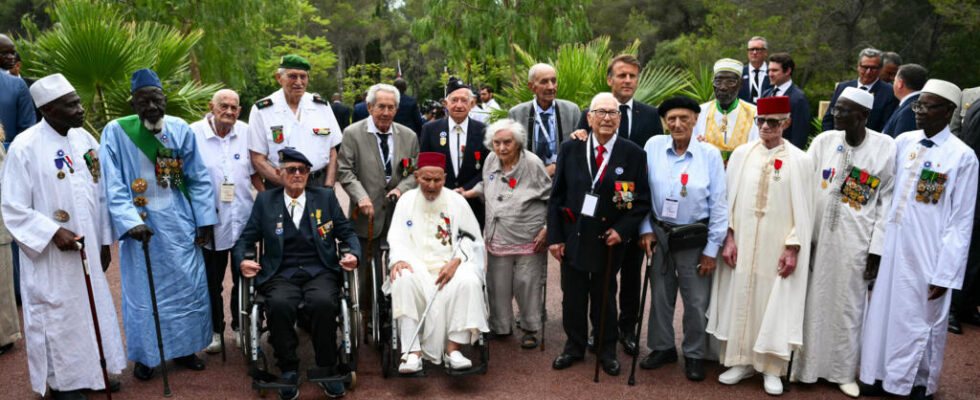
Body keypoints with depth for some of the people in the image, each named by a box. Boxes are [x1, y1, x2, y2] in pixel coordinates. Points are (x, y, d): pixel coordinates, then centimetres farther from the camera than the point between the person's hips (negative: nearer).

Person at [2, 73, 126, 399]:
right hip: (51, 258, -5)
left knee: (93, 309, 15)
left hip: (88, 251, 5)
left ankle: (93, 370, 32)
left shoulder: (84, 138, 3)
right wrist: (53, 232, -20)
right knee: (58, 315, 8)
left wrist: (104, 241, 9)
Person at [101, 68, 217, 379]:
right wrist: (130, 222, -22)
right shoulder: (116, 132, -8)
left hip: (178, 223, 2)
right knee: (143, 289, 7)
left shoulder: (181, 130, -2)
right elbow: (113, 186, -11)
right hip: (139, 223, -2)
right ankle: (145, 355, 23)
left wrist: (205, 220, -1)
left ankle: (183, 348, 26)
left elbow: (198, 179, 2)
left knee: (187, 284, 8)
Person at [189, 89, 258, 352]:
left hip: (243, 219, 3)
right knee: (212, 280, 7)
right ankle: (214, 330, 24)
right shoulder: (194, 133, -4)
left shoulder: (246, 132, 5)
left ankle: (241, 326, 28)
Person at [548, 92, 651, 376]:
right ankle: (574, 346, 32)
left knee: (604, 297, 13)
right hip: (573, 235, 1)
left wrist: (622, 230, -13)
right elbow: (556, 196, 1)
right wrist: (555, 236, -4)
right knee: (573, 296, 12)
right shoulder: (570, 149, -1)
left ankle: (606, 350, 32)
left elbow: (642, 200, -2)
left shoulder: (633, 154, -5)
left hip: (608, 239, -1)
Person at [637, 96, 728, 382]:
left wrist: (712, 249, -5)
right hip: (659, 236, 2)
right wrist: (645, 229, -1)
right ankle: (662, 347, 32)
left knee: (697, 301, 5)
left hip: (695, 239, -2)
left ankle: (694, 355, 25)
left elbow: (719, 205, -4)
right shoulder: (653, 146, -4)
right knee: (660, 296, 13)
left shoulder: (710, 154, -7)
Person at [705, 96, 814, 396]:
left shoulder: (800, 160, -2)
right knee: (738, 300, 7)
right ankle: (741, 361, 23)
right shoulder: (741, 154, 3)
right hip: (742, 244, 2)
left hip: (777, 247, -2)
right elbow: (728, 198, 3)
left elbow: (803, 210, -1)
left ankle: (771, 369, 19)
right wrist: (729, 237, -4)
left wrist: (793, 248, -7)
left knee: (775, 305, 4)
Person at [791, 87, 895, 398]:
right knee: (812, 302, 8)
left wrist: (877, 249, -3)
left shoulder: (885, 147, -3)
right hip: (817, 235, 2)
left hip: (854, 241, -1)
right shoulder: (823, 141, 1)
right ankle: (805, 366, 25)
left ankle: (844, 372, 26)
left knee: (848, 307, 9)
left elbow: (887, 201, -1)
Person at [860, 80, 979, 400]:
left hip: (927, 254, -4)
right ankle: (881, 374, 32)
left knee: (922, 322, 9)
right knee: (884, 311, 13)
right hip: (891, 245, 4)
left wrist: (945, 274, -11)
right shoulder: (903, 142, 4)